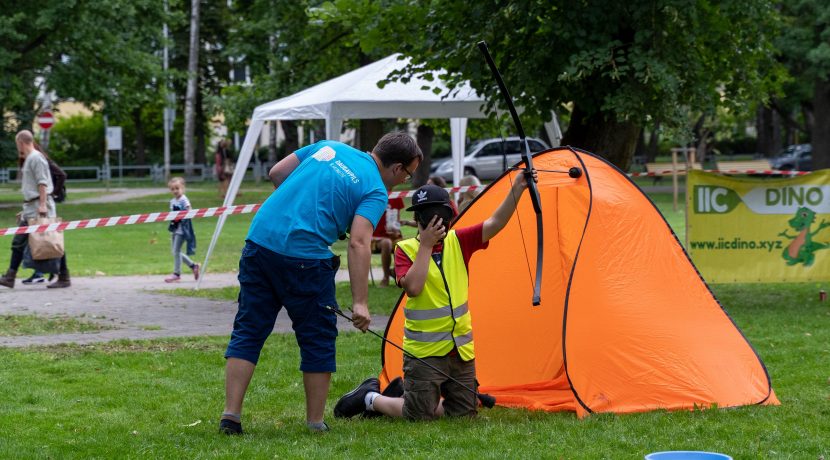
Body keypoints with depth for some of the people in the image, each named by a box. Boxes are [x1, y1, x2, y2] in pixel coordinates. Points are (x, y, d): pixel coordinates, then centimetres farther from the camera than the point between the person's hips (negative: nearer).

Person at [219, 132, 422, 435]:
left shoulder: (330, 146, 17)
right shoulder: (376, 191, -1)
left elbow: (276, 173, 19)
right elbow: (359, 243, -15)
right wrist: (360, 302, -19)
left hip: (259, 239, 6)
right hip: (305, 259, -6)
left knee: (247, 332, 11)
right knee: (317, 341, 10)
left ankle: (231, 416, 5)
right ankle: (315, 423, 14)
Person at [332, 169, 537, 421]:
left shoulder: (458, 241, 4)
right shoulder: (406, 250, -8)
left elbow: (495, 223, -6)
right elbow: (413, 287, -24)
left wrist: (517, 189, -18)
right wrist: (426, 245, -20)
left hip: (460, 349, 5)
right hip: (424, 352, -5)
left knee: (464, 414, 9)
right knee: (419, 416, -9)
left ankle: (403, 393, 27)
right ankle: (370, 397, 18)